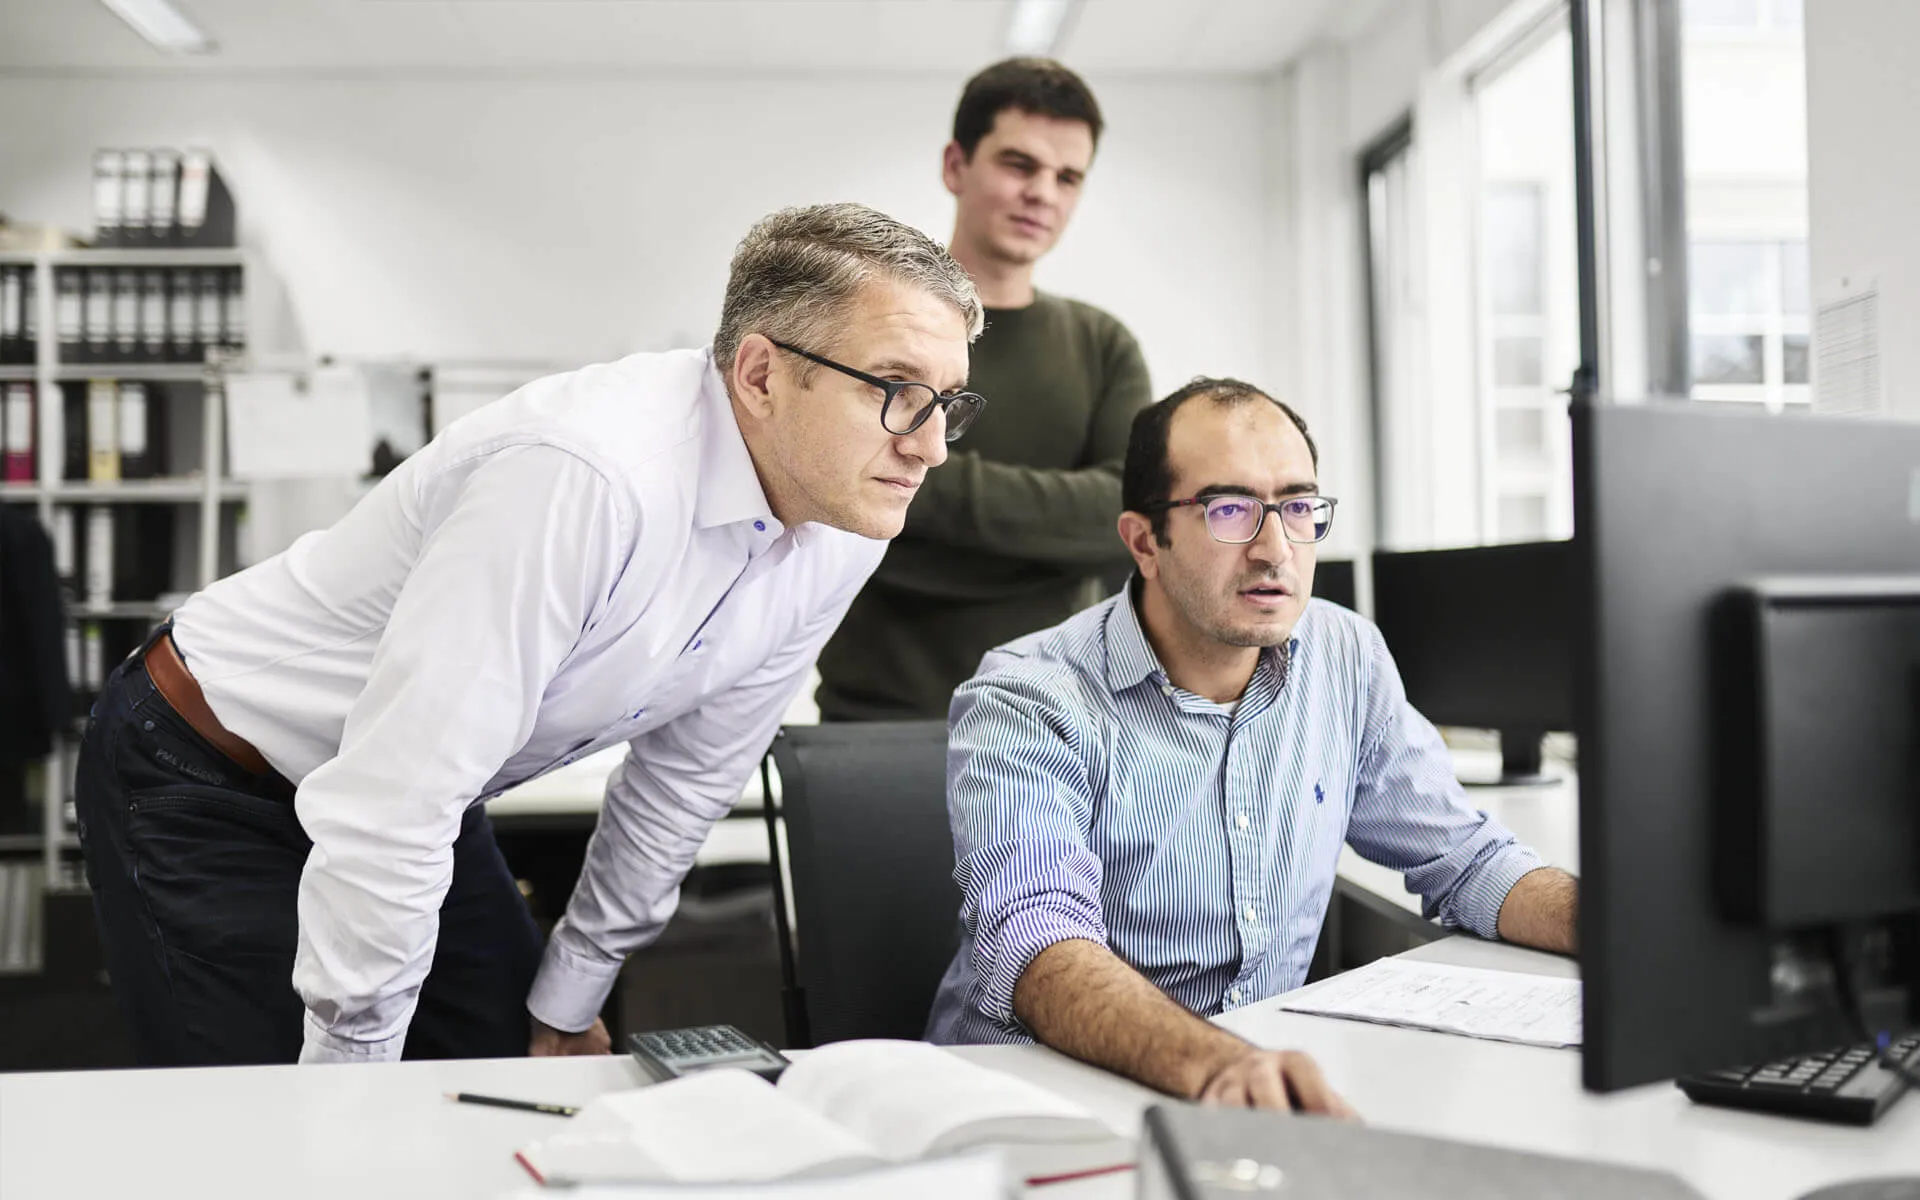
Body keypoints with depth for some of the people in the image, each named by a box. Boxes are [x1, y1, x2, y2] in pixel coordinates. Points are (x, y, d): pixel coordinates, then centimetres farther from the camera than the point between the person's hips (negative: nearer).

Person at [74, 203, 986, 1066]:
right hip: (203, 785, -7)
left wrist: (567, 1007, 10)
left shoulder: (840, 525, -10)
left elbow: (686, 777, 3)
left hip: (423, 798, 7)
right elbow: (387, 807, -34)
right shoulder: (589, 476, -37)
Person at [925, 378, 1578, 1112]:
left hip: (1273, 1073, 6)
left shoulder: (1350, 660, 7)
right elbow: (1036, 945, -28)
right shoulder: (1025, 706, -13)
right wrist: (1213, 1065, -46)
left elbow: (1466, 860, 14)